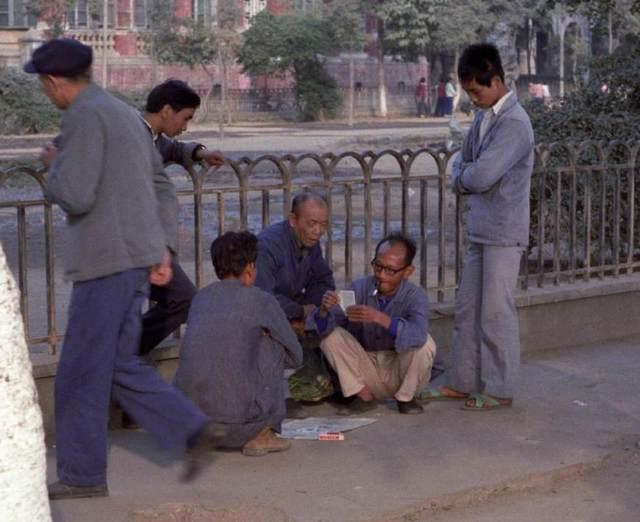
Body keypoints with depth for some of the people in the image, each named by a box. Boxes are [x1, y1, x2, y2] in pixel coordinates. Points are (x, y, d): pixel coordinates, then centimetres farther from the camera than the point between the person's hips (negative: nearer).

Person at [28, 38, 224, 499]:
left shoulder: (85, 116, -12)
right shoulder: (125, 113, 17)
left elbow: (75, 196, -20)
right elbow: (163, 187, 18)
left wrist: (54, 168, 0)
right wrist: (163, 247, 16)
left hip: (107, 261, -9)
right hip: (137, 258, 9)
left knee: (81, 373, 2)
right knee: (120, 365, 16)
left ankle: (81, 475, 11)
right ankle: (194, 429, 7)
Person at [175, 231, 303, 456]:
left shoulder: (200, 297, 16)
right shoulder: (261, 300, 4)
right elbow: (295, 357, 16)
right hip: (237, 419, -5)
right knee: (270, 343, 17)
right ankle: (260, 435, 14)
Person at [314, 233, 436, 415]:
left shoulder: (415, 296, -17)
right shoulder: (360, 288, -11)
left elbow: (418, 334, -38)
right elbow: (325, 329, -15)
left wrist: (380, 318, -51)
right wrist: (325, 310, -39)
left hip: (399, 372, -2)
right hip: (366, 370, 2)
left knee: (424, 343, -28)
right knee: (332, 337, -18)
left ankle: (405, 397, -2)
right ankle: (363, 396, -6)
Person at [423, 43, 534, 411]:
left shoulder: (514, 123, -17)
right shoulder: (484, 117, 11)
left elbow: (481, 175, -23)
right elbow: (463, 164, 18)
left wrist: (463, 176, -2)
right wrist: (465, 176, -3)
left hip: (503, 232, -9)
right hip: (480, 229, 9)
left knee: (496, 312, -2)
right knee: (468, 309, 13)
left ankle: (500, 390, 9)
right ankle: (462, 382, 22)